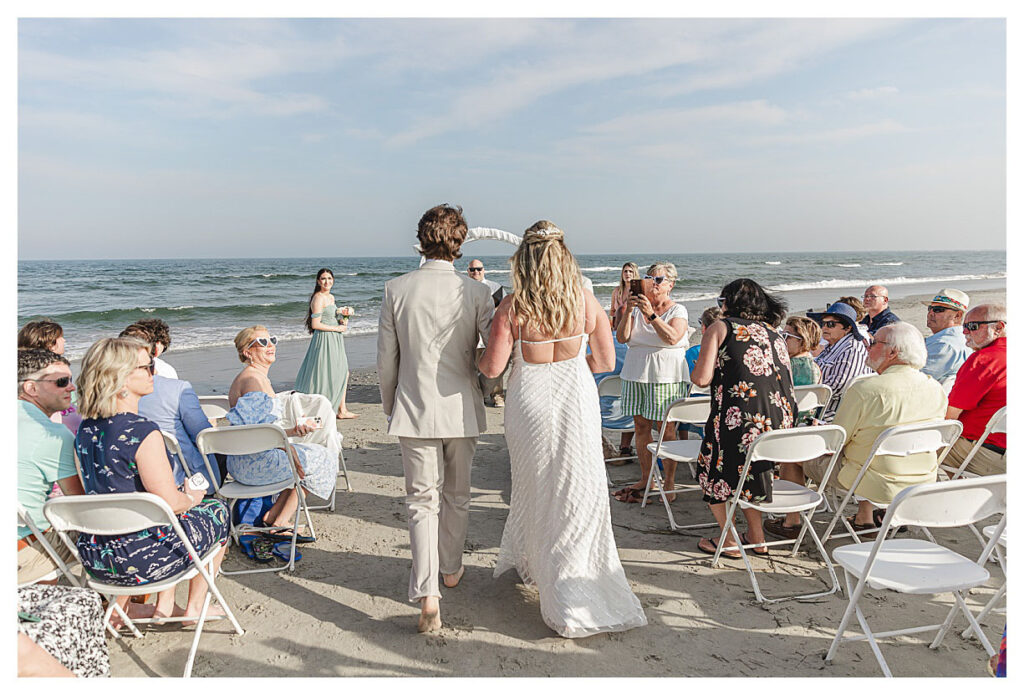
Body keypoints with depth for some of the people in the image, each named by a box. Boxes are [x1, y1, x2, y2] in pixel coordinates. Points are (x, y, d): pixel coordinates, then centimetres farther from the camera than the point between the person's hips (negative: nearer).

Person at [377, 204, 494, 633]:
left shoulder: (396, 290, -6)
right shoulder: (475, 292, -9)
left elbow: (386, 359, -1)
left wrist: (389, 407, 13)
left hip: (414, 410, 0)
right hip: (461, 410, 1)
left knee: (422, 502, 6)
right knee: (456, 496, 20)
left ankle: (428, 597, -1)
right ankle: (451, 569, 39)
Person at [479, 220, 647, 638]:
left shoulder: (513, 307, -12)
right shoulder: (585, 300, -6)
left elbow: (492, 367, -10)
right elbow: (605, 361, 1)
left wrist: (477, 360, 12)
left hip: (530, 402, 0)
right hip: (577, 402, 1)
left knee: (536, 489, 16)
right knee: (580, 493, 13)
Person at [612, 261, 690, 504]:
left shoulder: (678, 310, 1)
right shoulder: (639, 306, 12)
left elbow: (672, 338, -17)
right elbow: (622, 337, 1)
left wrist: (651, 314, -22)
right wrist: (628, 311, -10)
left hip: (665, 375, -4)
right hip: (636, 374, 4)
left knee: (666, 429, -4)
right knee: (641, 426, 7)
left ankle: (669, 482, 6)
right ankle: (645, 479, 19)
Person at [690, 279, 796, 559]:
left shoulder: (720, 327, 3)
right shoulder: (775, 335, 19)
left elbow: (701, 378, -6)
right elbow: (788, 384, 14)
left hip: (740, 417, -6)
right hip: (781, 420, 7)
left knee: (714, 469, 16)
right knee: (749, 470, 27)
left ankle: (729, 541, 20)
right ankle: (757, 537, 32)